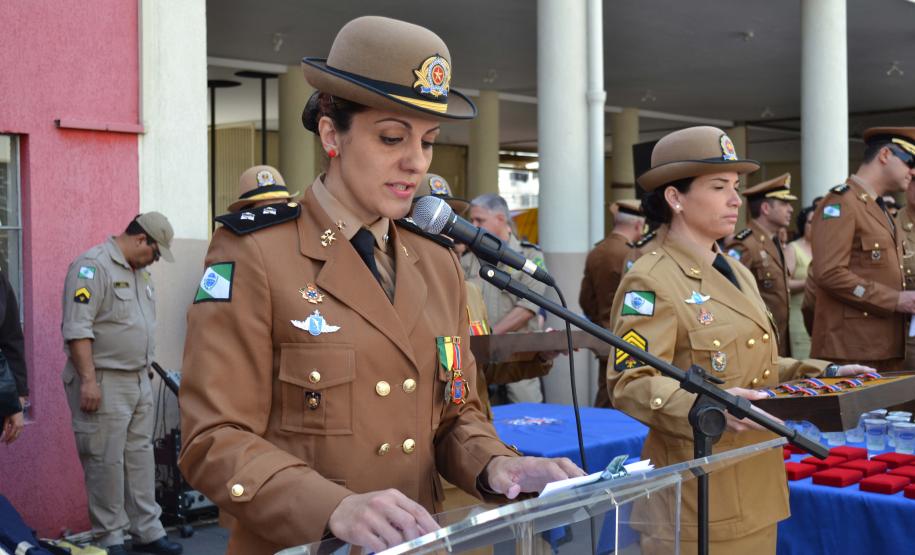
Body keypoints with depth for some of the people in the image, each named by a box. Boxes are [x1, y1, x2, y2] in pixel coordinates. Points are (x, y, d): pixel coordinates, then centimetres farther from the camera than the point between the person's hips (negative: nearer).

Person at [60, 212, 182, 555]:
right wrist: (88, 380, -22)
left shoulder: (141, 273, 16)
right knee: (106, 463, -2)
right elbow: (77, 328, -19)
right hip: (103, 384, -9)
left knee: (140, 458, 11)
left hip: (139, 382, 9)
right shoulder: (93, 266, -13)